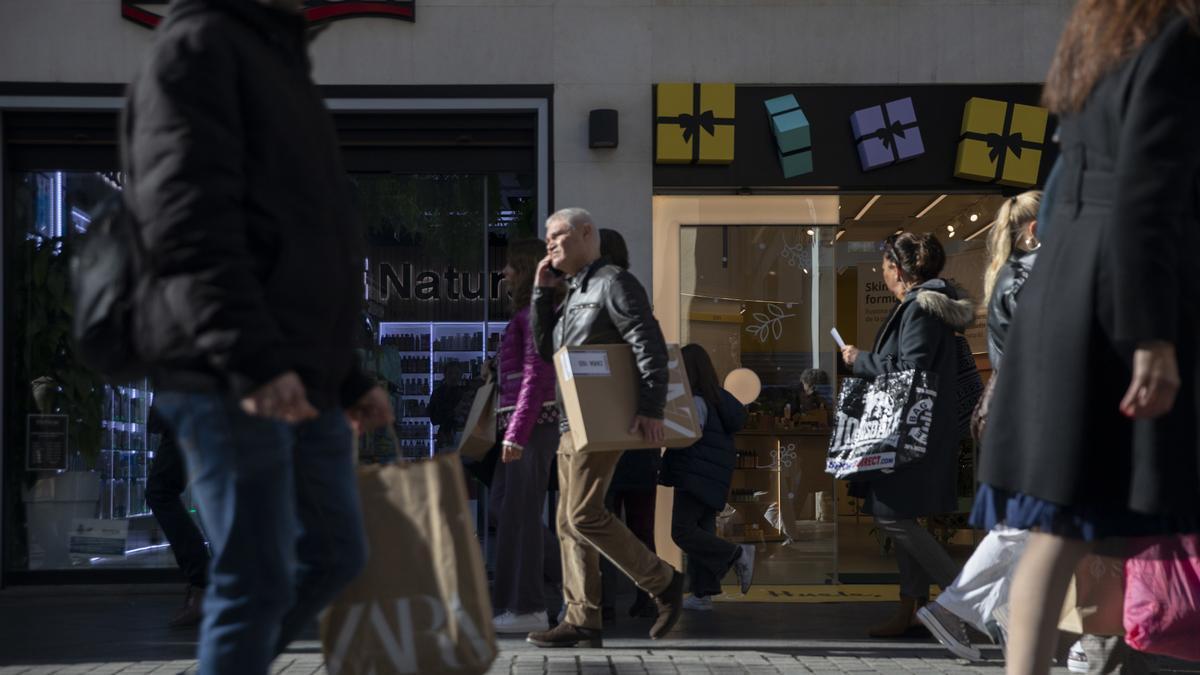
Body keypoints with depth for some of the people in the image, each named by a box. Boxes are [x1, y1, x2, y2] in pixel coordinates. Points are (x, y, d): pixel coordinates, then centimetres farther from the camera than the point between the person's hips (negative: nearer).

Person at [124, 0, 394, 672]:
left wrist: (350, 378, 24)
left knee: (337, 554, 13)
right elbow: (188, 221, -17)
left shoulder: (284, 66, 25)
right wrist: (251, 357, -26)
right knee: (256, 581, -7)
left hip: (304, 380, 9)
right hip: (231, 381, -9)